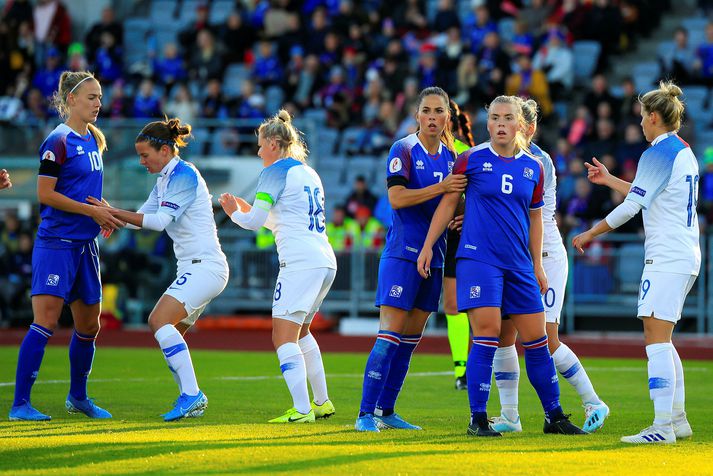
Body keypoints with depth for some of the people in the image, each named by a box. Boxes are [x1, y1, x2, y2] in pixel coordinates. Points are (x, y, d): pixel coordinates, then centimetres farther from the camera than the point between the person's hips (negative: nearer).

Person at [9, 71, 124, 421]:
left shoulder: (93, 139, 13)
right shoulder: (58, 141, -11)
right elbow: (45, 194, -15)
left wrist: (104, 215, 7)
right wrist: (92, 211, -15)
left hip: (85, 244, 8)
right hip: (56, 243, -8)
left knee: (89, 325, 13)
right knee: (45, 322, -14)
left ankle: (78, 397, 30)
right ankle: (20, 404, -12)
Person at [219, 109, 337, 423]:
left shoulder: (276, 172, -5)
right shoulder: (308, 173, 20)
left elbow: (254, 222, -7)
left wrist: (234, 211, 13)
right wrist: (247, 209, 28)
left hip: (300, 262, -9)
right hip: (325, 261, 9)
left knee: (283, 337, -10)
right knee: (301, 331, 24)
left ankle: (302, 410, -20)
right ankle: (322, 402, 25)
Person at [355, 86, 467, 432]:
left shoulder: (450, 156, 13)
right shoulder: (404, 150, -6)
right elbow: (396, 197, -17)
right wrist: (440, 188, -24)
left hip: (434, 256, 7)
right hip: (402, 253, -7)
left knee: (411, 338, 8)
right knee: (390, 334, -13)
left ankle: (386, 411, 14)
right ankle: (366, 414, -13)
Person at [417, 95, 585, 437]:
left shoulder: (533, 168, 10)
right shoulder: (471, 160, 0)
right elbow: (448, 204, 6)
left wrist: (537, 266, 17)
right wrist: (427, 247, 2)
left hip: (519, 265, 4)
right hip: (478, 259, -4)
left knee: (536, 339, 5)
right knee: (487, 334, -13)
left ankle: (554, 416, 15)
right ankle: (477, 418, -6)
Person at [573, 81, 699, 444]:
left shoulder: (658, 153, -13)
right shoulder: (684, 152, 16)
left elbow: (632, 205, -16)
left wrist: (591, 233, -6)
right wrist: (609, 179, 37)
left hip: (667, 259, -10)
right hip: (687, 256, 10)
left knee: (656, 340, -12)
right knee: (661, 342, 15)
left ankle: (662, 426, -18)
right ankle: (678, 419, 15)